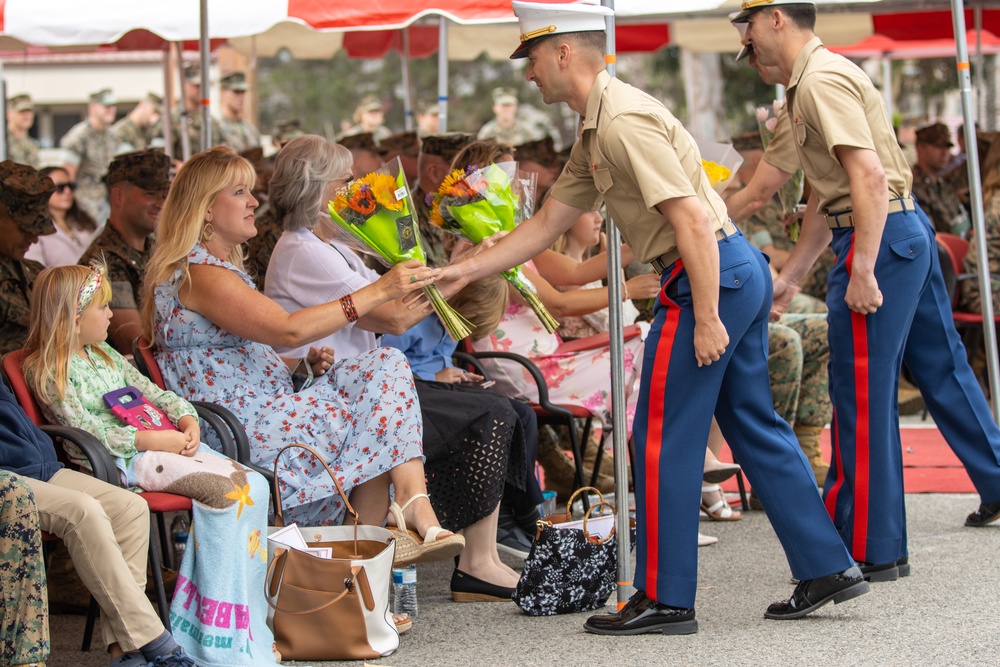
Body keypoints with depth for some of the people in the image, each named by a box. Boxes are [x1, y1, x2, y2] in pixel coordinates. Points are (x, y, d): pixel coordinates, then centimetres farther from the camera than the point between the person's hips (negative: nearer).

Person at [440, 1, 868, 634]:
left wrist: (706, 320, -21)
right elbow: (546, 224, 23)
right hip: (741, 271, 10)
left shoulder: (623, 122, -16)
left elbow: (693, 219, -21)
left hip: (708, 278, -10)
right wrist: (465, 270, 21)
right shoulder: (596, 134, 17)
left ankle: (665, 599, 4)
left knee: (664, 440, -2)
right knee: (757, 429, 14)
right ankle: (827, 567, 17)